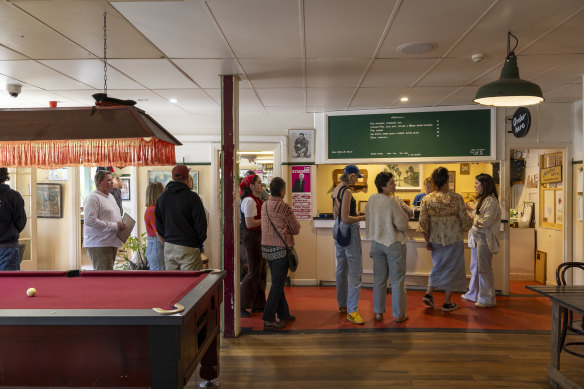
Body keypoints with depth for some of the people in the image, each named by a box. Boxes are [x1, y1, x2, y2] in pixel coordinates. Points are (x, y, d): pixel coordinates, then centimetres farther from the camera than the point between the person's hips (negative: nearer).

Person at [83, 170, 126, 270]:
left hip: (111, 243, 9)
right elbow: (89, 220, -21)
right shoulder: (93, 197, -11)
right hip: (98, 244, -9)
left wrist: (121, 224, 8)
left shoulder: (111, 196, 19)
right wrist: (114, 226, -19)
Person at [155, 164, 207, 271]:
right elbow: (201, 225, -9)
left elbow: (159, 228, 13)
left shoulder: (162, 198, 8)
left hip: (168, 249, 6)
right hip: (188, 250, -6)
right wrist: (199, 242, 8)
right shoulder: (192, 197, -11)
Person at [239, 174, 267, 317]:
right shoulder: (249, 200, -16)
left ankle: (258, 304, 23)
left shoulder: (257, 199, 15)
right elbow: (250, 223, -22)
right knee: (254, 273, -4)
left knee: (261, 272, 13)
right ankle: (242, 306, 6)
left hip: (259, 238, 10)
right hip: (252, 238, -10)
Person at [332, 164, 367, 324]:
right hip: (349, 231, -10)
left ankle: (342, 304, 29)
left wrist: (356, 214, 17)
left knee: (341, 268, 17)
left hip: (338, 229, 10)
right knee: (355, 271, -5)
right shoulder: (347, 191, -18)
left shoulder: (336, 189, 10)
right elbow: (345, 219, -22)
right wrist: (363, 217, -10)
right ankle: (351, 311, -4)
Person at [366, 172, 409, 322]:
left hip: (376, 242, 6)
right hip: (393, 243, -6)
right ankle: (398, 314, 16)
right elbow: (402, 224, -15)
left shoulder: (371, 200, 0)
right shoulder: (391, 202, -19)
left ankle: (378, 312, 21)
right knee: (397, 280, 7)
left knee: (379, 279, 14)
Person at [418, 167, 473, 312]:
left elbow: (423, 222, -4)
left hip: (435, 240, 3)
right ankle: (447, 303, 17)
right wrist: (470, 221, 16)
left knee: (438, 266, 23)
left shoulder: (427, 199, -4)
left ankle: (429, 293, 13)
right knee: (452, 268, 10)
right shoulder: (456, 198, -12)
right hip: (453, 239, -3)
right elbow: (465, 220, -8)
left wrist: (427, 240, 6)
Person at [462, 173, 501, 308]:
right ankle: (473, 294, 28)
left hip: (485, 238, -10)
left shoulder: (491, 201, -16)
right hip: (476, 237, 10)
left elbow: (486, 222, -20)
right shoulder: (481, 199, 15)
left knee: (484, 269, -3)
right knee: (475, 268, 17)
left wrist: (474, 220, -5)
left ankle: (488, 299, 6)